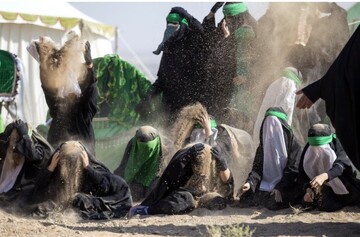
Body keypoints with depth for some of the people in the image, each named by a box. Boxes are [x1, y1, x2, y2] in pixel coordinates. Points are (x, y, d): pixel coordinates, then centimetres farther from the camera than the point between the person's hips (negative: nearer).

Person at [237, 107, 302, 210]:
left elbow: (292, 168, -10)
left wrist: (280, 188, -22)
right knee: (244, 199, -15)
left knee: (273, 203, -32)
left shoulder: (293, 144, -4)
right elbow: (257, 166, 5)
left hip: (286, 187, -5)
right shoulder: (263, 145, 12)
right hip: (265, 185, 5)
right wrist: (250, 182, -16)